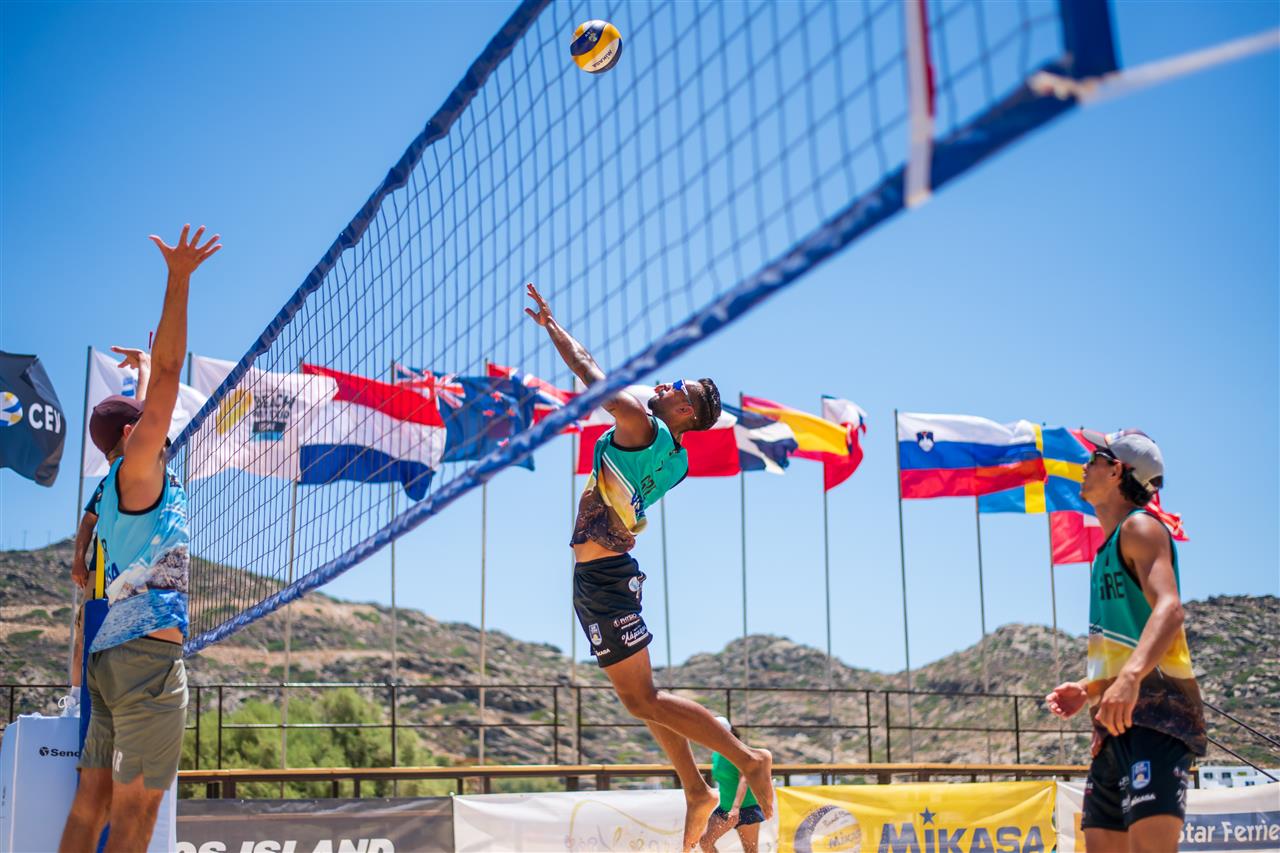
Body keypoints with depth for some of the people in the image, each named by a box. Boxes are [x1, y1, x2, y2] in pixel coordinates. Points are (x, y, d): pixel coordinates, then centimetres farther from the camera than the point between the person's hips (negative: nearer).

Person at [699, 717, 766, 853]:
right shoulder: (716, 755, 8)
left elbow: (743, 780, -26)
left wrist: (736, 808, -38)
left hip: (746, 807, -7)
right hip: (724, 808, 7)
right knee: (705, 841, -7)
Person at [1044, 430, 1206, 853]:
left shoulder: (1139, 527, -3)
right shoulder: (1109, 547, 24)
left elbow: (1169, 608, -21)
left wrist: (1130, 678, -35)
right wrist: (1087, 690, 14)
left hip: (1156, 711, -10)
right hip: (1119, 722, 10)